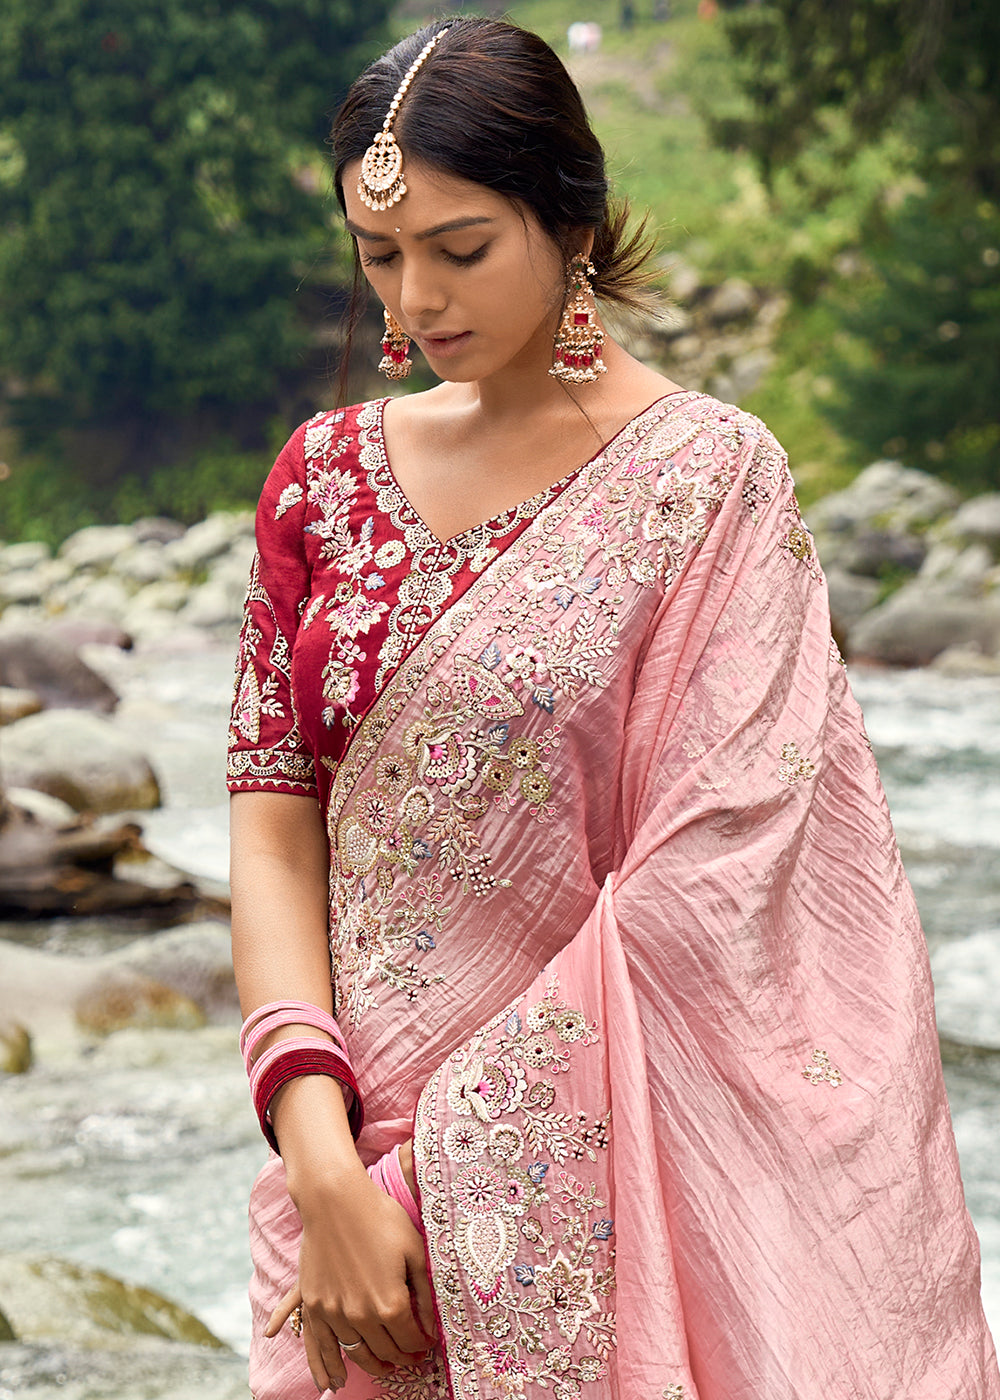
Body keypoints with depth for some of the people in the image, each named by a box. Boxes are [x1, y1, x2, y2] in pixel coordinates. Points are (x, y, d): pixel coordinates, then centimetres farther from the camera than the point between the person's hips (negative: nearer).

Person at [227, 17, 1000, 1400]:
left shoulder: (709, 479, -9)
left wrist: (440, 1179, -17)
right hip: (354, 1142, 4)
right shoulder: (330, 472, 5)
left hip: (593, 1157, -4)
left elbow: (703, 881, -15)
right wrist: (323, 1165, -14)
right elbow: (274, 814, -1)